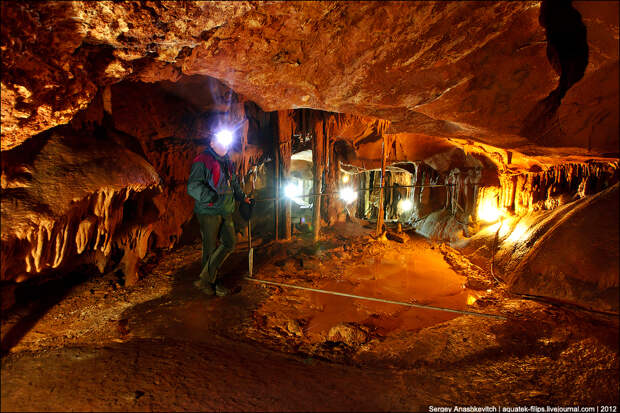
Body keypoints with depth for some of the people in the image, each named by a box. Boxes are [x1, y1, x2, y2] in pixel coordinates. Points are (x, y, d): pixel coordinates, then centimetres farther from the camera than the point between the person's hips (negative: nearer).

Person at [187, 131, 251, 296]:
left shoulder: (227, 162, 17)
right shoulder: (202, 161, -9)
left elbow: (234, 183, 31)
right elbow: (193, 186, -20)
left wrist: (243, 197, 21)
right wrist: (210, 197, -33)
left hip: (225, 211, 8)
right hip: (209, 212, -8)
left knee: (230, 242, 7)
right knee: (210, 248, 2)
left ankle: (205, 279, 15)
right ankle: (210, 282, 19)